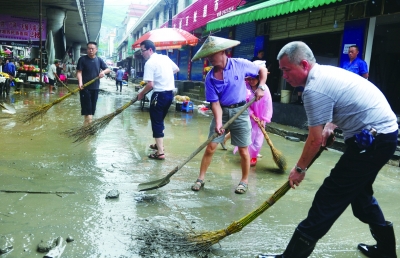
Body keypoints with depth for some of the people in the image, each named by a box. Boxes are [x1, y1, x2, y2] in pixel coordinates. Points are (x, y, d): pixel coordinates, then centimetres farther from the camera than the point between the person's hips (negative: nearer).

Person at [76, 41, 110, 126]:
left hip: (95, 88, 5)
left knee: (92, 107, 10)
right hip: (85, 87, -4)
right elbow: (79, 72, -7)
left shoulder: (99, 60, 9)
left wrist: (103, 71, -14)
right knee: (87, 108, -7)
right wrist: (80, 82, -24)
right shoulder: (82, 59, -3)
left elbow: (108, 69, 10)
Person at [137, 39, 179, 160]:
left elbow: (150, 84, -21)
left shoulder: (150, 63, -14)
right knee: (160, 120, 22)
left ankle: (160, 152, -2)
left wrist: (141, 94, -6)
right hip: (170, 93, 8)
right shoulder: (165, 58, 9)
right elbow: (177, 69, 25)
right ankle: (159, 144, 36)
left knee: (156, 122, -1)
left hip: (159, 95, -8)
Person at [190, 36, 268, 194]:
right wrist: (218, 122, -22)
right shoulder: (210, 78, -7)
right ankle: (200, 178, 16)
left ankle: (244, 181, 24)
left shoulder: (240, 65, -10)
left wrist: (261, 87, -11)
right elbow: (215, 102, -9)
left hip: (240, 111, -1)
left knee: (243, 151, 5)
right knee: (210, 147, 1)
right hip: (222, 112, 2)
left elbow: (262, 70, 4)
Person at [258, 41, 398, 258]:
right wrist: (331, 125, 11)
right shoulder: (327, 71, 11)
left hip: (372, 140, -10)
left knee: (329, 198, -8)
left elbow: (315, 139, -15)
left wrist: (299, 169, -2)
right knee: (359, 192, 23)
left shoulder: (314, 89, -20)